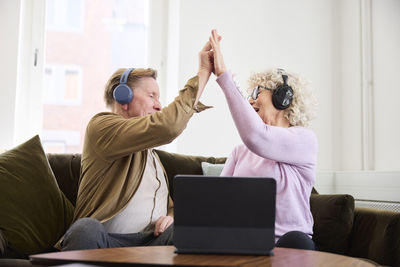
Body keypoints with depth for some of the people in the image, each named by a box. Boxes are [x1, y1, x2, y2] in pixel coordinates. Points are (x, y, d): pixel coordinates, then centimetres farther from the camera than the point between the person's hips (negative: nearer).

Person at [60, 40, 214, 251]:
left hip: (153, 240, 5)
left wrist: (172, 218, 3)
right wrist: (202, 74, -8)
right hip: (107, 241, -5)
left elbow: (169, 205, 31)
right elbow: (167, 127, -17)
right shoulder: (102, 125, 0)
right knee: (86, 228, -38)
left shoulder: (150, 153, 28)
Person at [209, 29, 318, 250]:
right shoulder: (241, 151, 19)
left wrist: (223, 75, -20)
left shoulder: (304, 139, -1)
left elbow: (256, 137, -22)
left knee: (296, 241, -37)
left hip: (288, 244, -2)